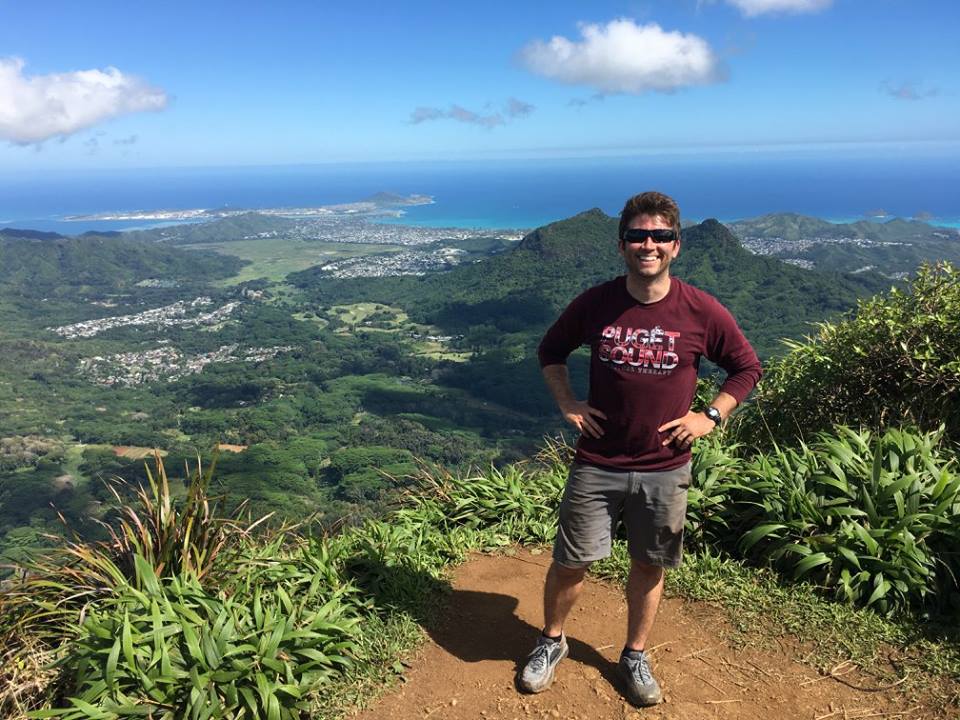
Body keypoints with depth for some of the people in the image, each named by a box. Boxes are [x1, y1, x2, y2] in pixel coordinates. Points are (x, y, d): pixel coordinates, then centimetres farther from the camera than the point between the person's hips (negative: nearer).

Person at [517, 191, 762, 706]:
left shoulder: (701, 312, -9)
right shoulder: (594, 304, -7)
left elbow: (746, 369, 6)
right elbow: (551, 351, 10)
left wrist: (710, 416, -5)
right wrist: (567, 403, -2)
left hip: (665, 469, 1)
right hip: (597, 465, 0)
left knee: (649, 566, 15)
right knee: (570, 563, 7)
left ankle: (635, 656, 39)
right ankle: (551, 642, 35)